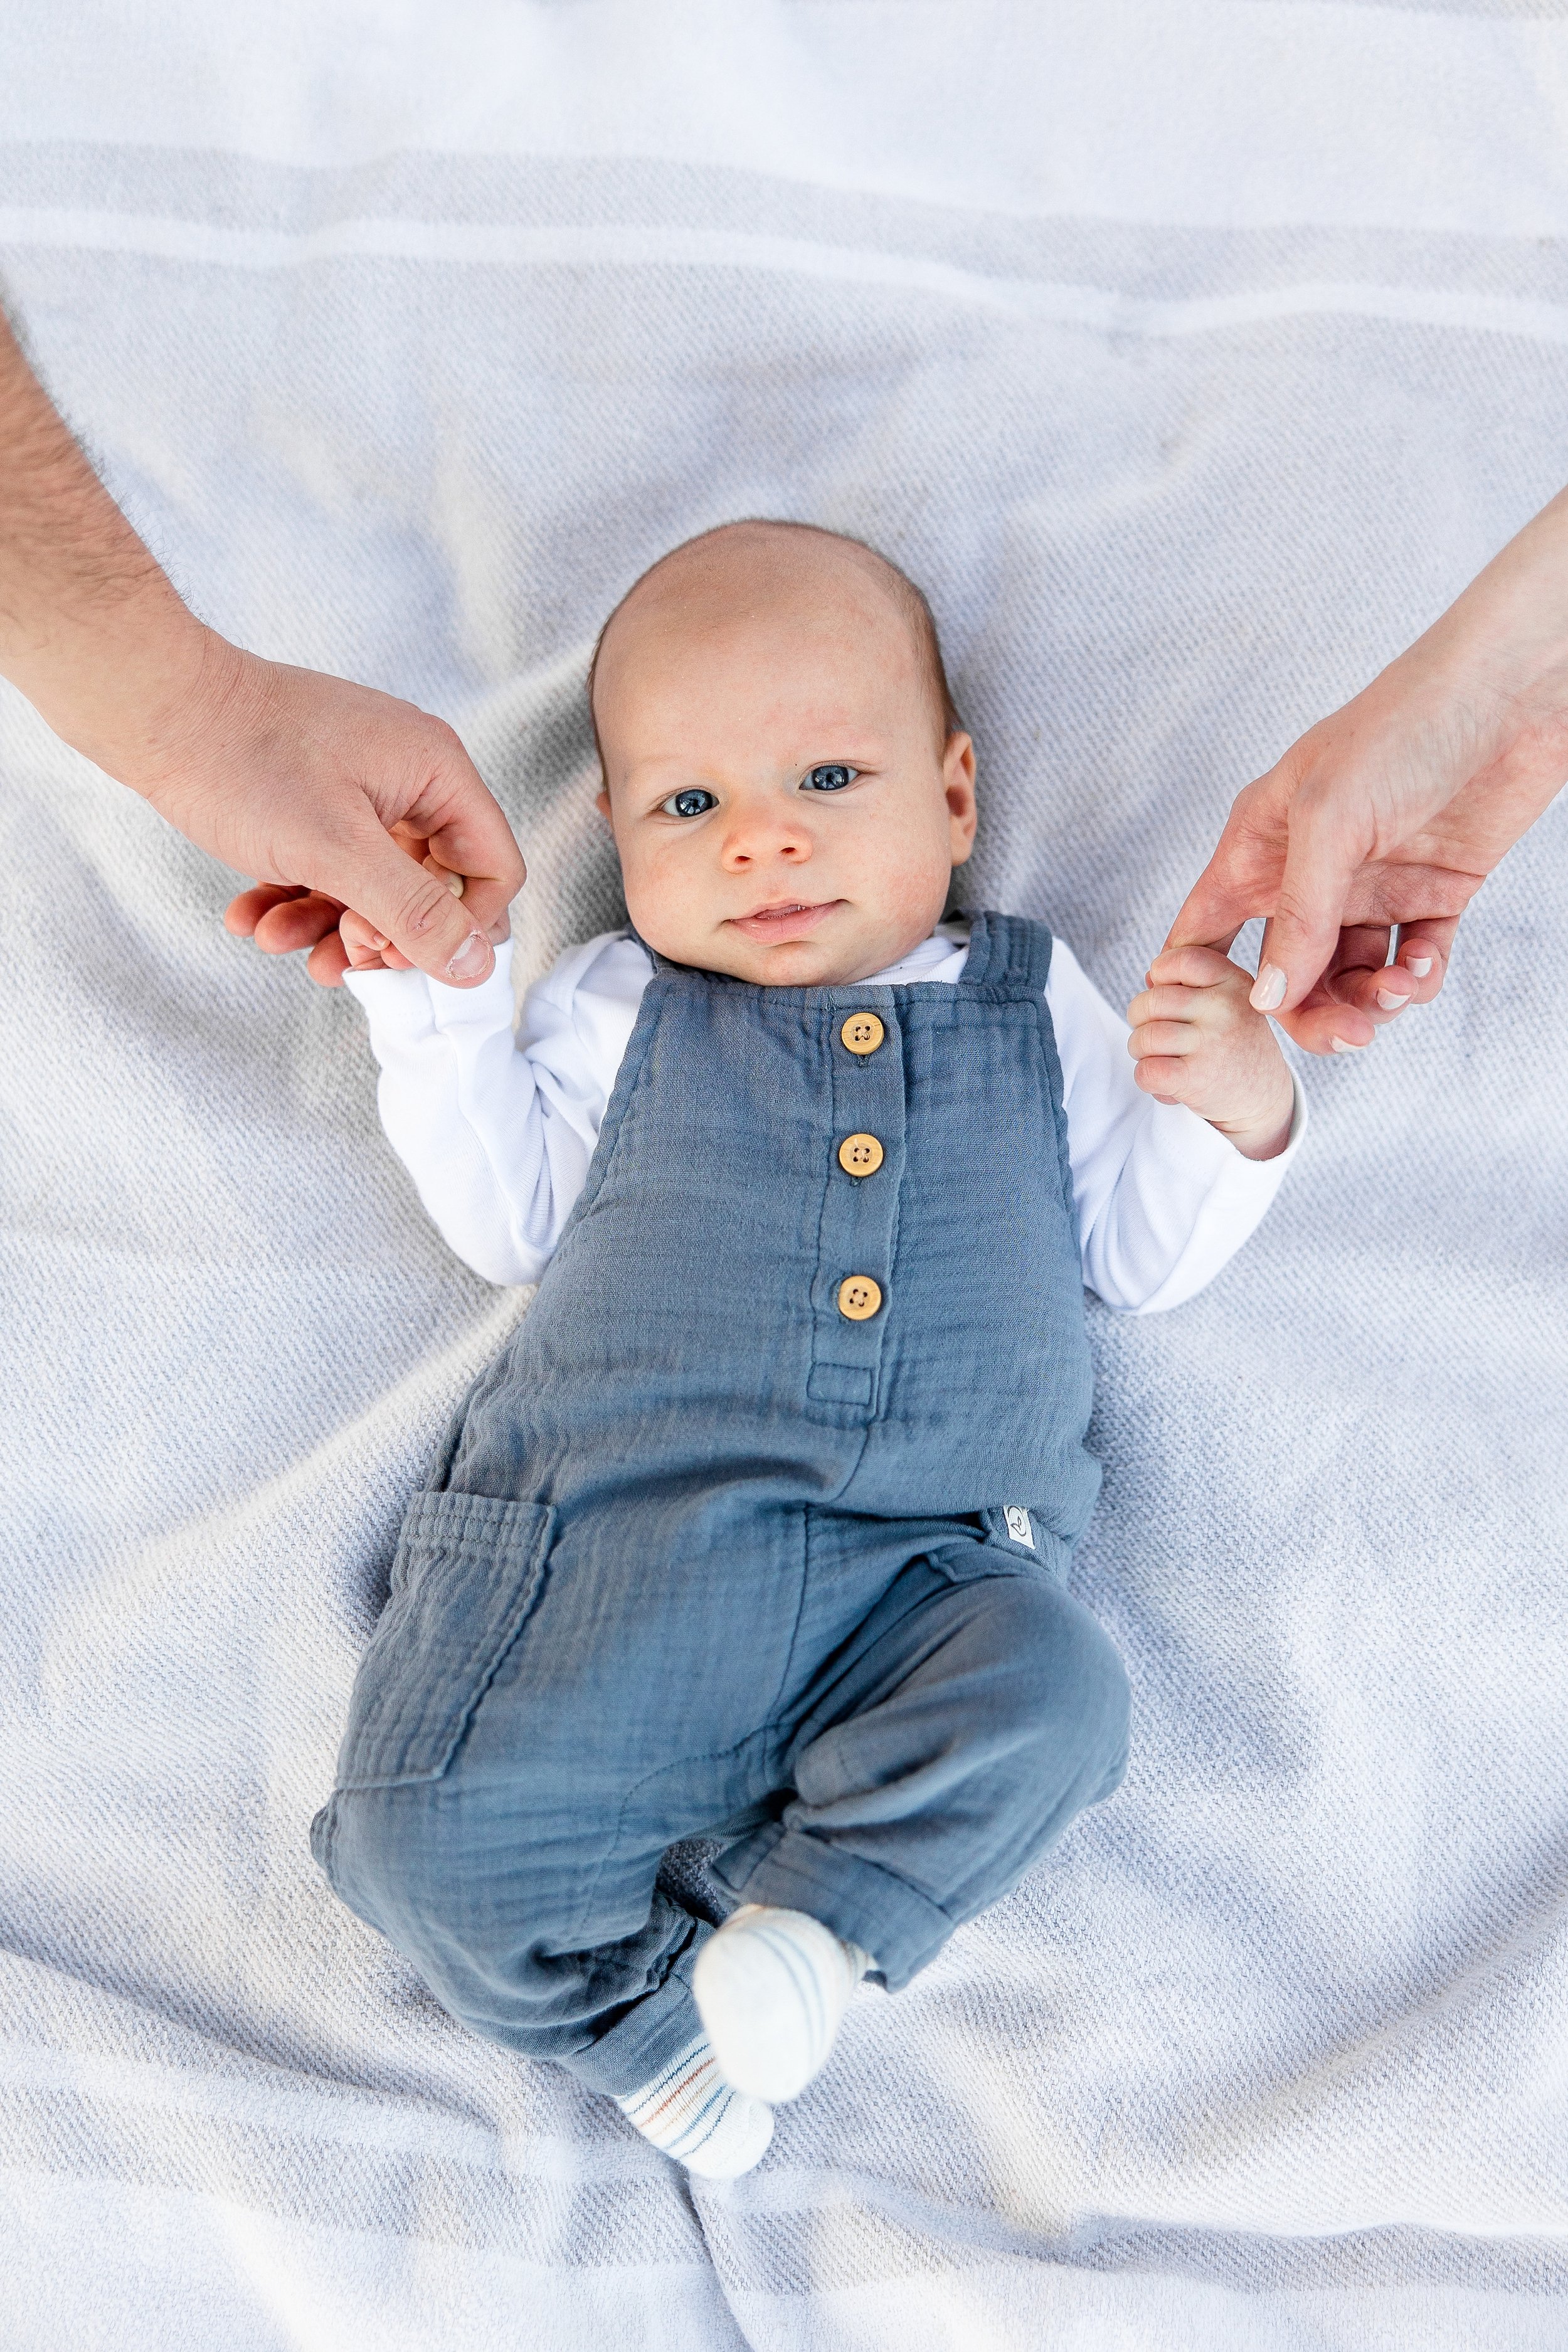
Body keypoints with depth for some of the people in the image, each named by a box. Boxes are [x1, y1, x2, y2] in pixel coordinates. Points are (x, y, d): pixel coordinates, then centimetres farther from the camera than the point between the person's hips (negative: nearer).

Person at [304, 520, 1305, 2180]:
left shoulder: (1037, 1005, 15)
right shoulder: (613, 1007, 15)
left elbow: (1143, 1259, 17)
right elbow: (509, 1225, 14)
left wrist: (1232, 1111, -1)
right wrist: (438, 1005, 5)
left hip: (921, 1579, 1)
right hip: (603, 1546, 0)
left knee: (1054, 1693, -26)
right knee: (429, 1825, -15)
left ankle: (823, 1906, -5)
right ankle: (634, 1998, 11)